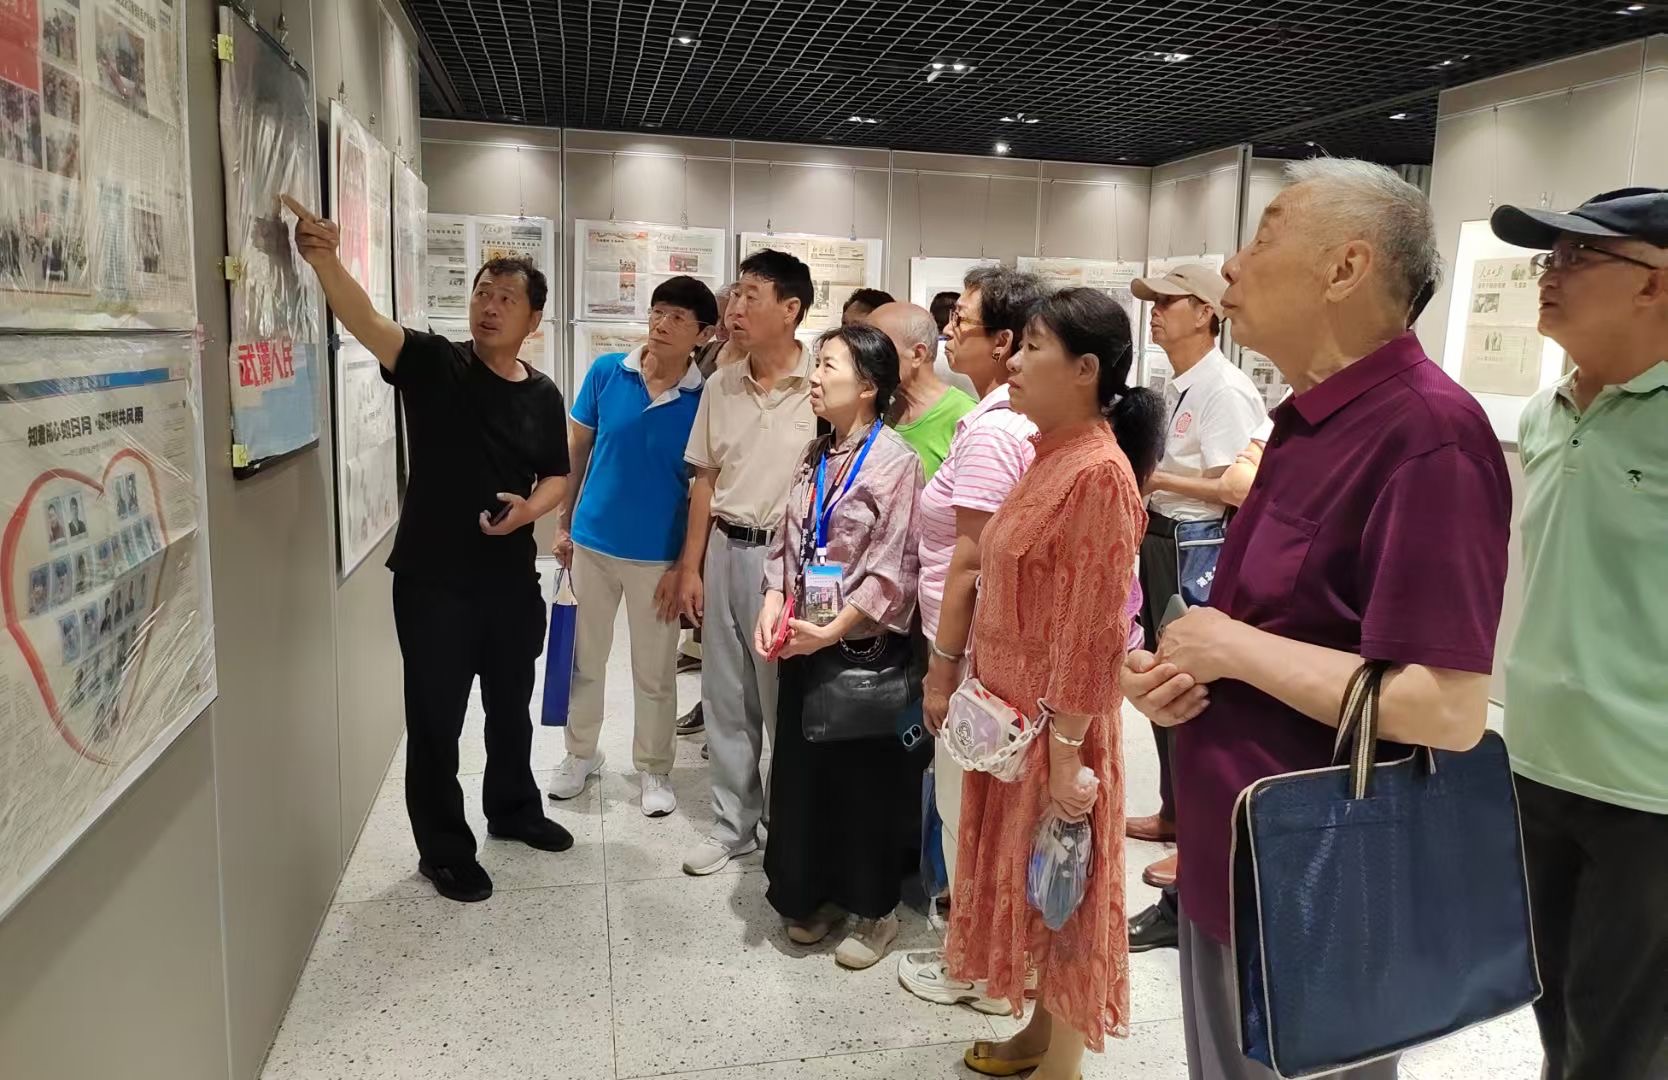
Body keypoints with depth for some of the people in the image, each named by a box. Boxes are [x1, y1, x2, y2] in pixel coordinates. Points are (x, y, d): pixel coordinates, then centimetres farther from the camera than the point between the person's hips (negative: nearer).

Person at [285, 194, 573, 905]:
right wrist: (324, 258, -43)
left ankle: (513, 809, 44)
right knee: (435, 720, 5)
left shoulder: (543, 396, 4)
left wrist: (530, 508, -10)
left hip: (512, 580, 4)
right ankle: (444, 850, 23)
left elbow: (557, 478, 11)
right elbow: (366, 322, -26)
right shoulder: (433, 364, -8)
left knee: (513, 708, 21)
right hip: (433, 580, -4)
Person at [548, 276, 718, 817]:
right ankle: (581, 754, 36)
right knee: (584, 659, 17)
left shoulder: (705, 398, -12)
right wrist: (563, 522, 6)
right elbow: (577, 449, 5)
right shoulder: (606, 372, -6)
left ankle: (654, 769, 29)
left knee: (655, 673, 11)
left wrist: (684, 566, -9)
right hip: (592, 541, 2)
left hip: (658, 556, -2)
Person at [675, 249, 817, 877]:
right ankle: (733, 823, 30)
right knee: (725, 698, 14)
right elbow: (706, 482, 11)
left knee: (785, 701, 6)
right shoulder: (720, 386, 6)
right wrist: (690, 566, 10)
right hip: (724, 550, 6)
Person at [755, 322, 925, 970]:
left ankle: (875, 909, 26)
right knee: (801, 772, 14)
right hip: (804, 644, 7)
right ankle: (812, 896, 33)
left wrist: (832, 630, -19)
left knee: (864, 780, 7)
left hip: (863, 649, -7)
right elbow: (787, 542, 11)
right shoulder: (816, 456, 9)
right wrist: (773, 606, -5)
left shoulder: (895, 461, -13)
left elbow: (892, 570, -17)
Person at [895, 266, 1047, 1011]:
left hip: (975, 649, -9)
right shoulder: (1022, 423, 8)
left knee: (968, 812, 6)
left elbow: (970, 563, -21)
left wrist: (941, 667, -15)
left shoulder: (988, 431, -20)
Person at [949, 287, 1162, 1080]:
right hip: (1013, 713, 9)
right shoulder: (1049, 455, 7)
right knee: (1029, 883, 21)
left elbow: (1094, 630, -22)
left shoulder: (1099, 472, -22)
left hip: (1054, 727, -9)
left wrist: (1066, 749, -20)